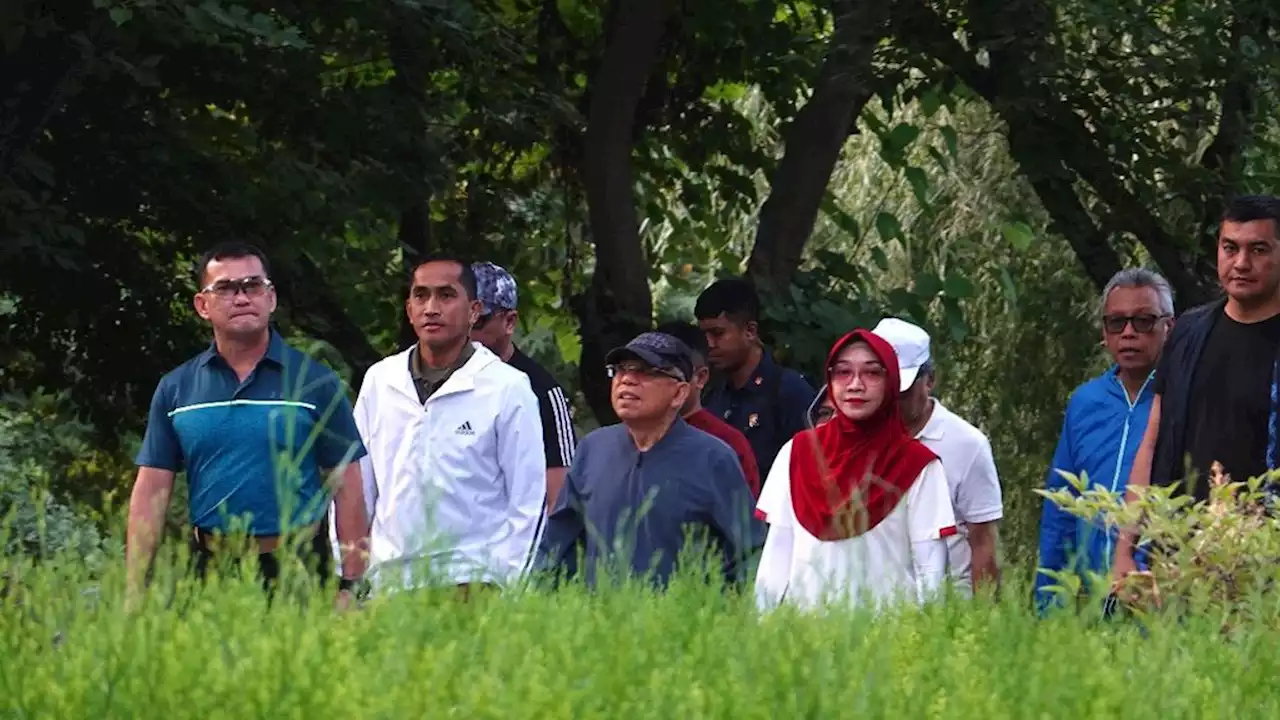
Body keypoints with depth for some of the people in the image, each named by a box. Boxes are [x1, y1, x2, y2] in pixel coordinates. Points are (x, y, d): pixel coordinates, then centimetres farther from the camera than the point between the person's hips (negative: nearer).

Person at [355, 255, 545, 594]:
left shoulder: (508, 388, 0)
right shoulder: (379, 381, 11)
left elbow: (528, 502, 0)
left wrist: (497, 581, -6)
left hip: (471, 582, -3)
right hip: (389, 578, 3)